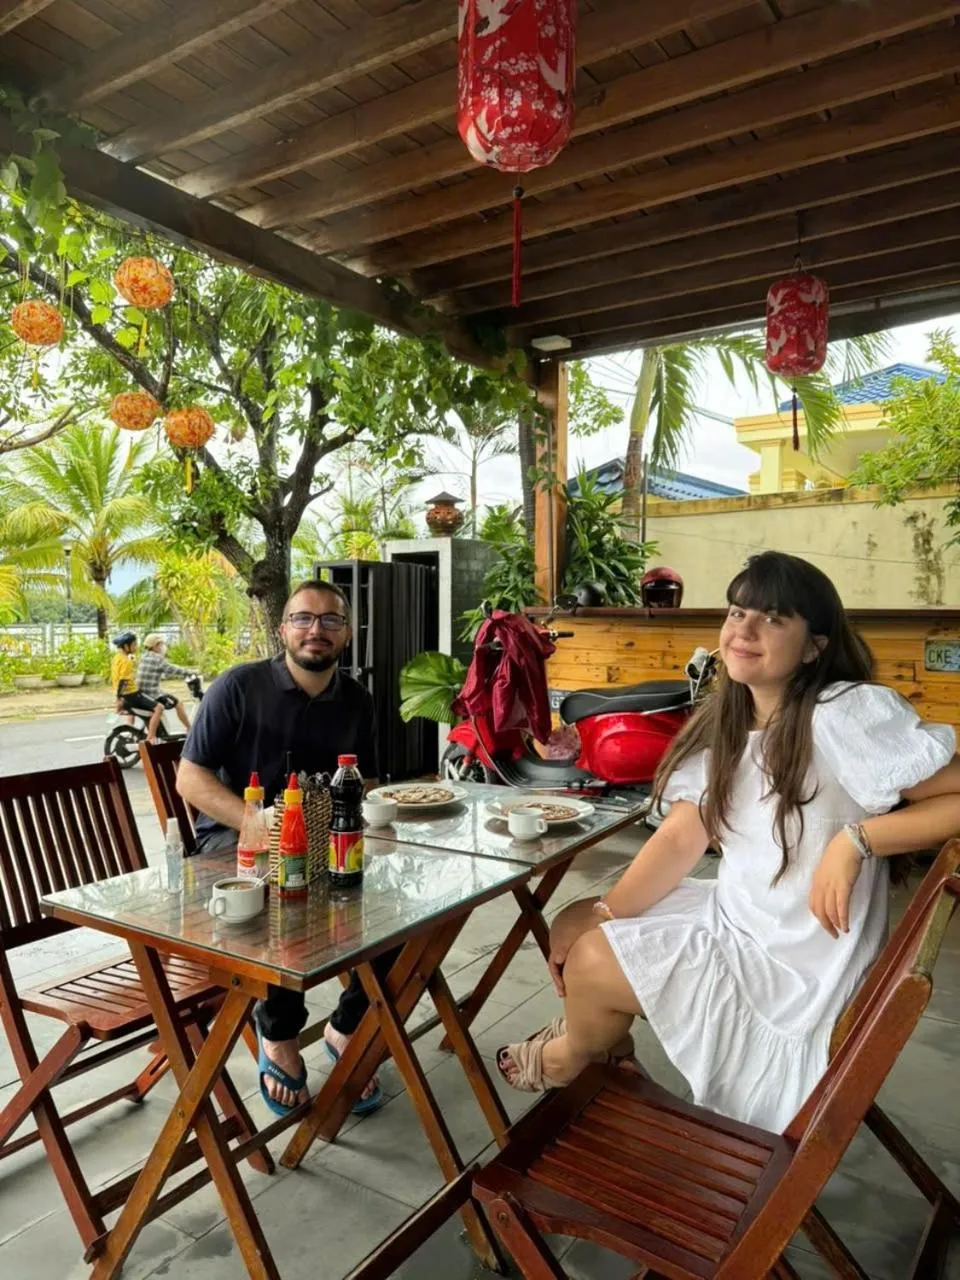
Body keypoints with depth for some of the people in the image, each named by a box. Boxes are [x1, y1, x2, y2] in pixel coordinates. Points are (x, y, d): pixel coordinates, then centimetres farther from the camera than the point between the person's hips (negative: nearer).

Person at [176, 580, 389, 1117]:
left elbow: (366, 786, 11)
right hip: (234, 839, -4)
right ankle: (280, 1035, -5)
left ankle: (348, 1027, 5)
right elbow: (190, 778, -10)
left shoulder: (357, 700, 4)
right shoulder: (240, 686, -9)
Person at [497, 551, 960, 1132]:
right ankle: (607, 1045, 34)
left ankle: (572, 1055, 27)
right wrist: (603, 913, -11)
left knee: (591, 963, -8)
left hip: (797, 968, -7)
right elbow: (681, 838, -3)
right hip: (732, 918, 8)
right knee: (575, 930, 6)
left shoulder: (850, 714, -22)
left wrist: (855, 839, -28)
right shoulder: (726, 726, 1)